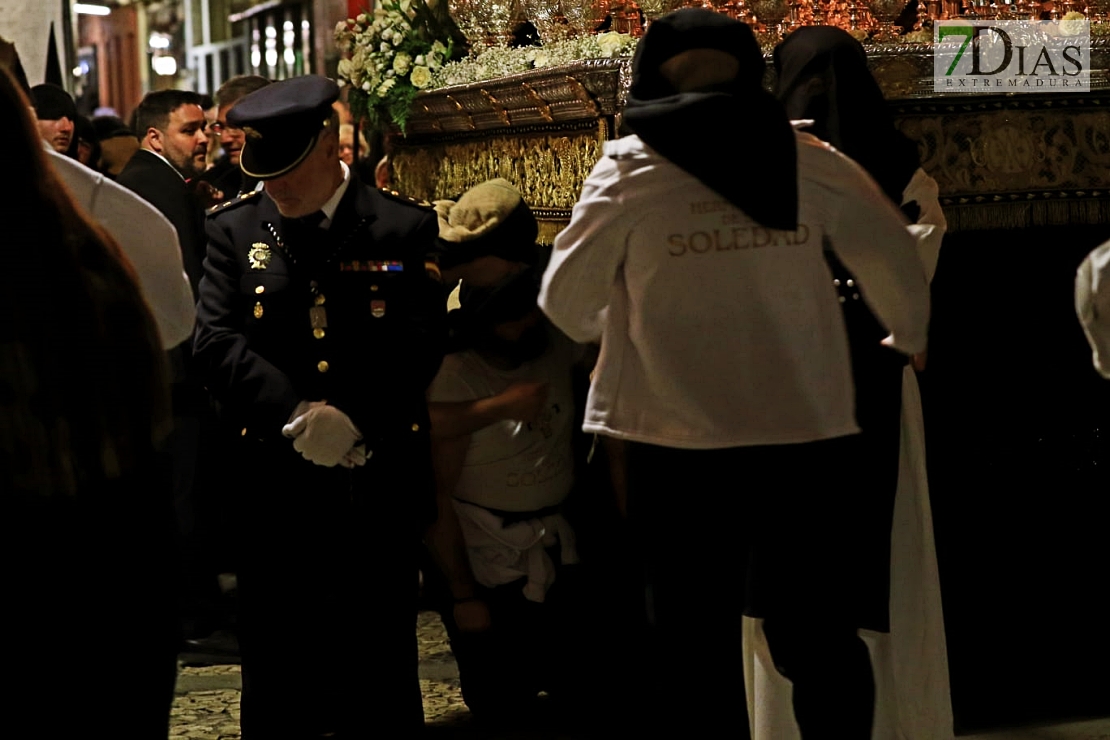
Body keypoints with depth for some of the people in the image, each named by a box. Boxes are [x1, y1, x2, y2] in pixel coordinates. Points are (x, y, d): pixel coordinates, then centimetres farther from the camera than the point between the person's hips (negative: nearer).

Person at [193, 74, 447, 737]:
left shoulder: (404, 228, 1)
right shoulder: (235, 229, 7)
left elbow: (421, 346, -6)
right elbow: (217, 342, -4)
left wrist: (351, 422, -18)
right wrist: (299, 415, -17)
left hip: (378, 488, -1)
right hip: (274, 488, 2)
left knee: (380, 679, 8)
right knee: (275, 681, 9)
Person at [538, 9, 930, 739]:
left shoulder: (631, 167, -2)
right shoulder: (808, 160, 3)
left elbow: (565, 302, 5)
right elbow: (894, 258, 10)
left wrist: (617, 327, 27)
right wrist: (906, 339, 29)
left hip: (680, 438, -2)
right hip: (804, 430, 2)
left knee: (689, 638, 9)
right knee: (818, 631, 12)